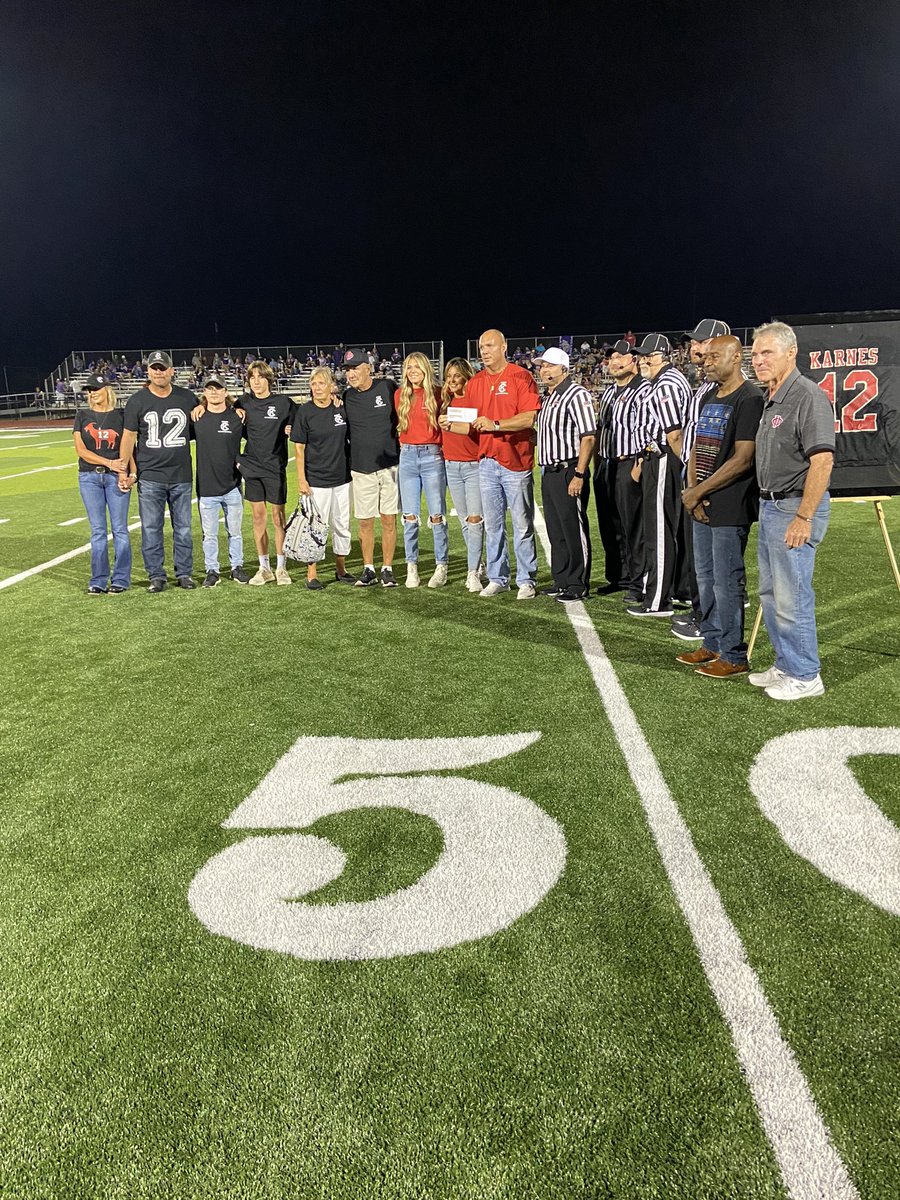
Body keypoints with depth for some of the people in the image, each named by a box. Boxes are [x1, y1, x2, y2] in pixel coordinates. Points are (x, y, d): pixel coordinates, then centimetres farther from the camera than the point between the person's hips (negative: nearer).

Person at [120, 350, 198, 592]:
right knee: (151, 529, 2)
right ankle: (156, 575, 11)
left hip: (181, 475, 2)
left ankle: (184, 573, 18)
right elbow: (129, 437, 2)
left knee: (183, 528, 7)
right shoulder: (137, 401, 1)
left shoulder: (187, 398, 6)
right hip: (149, 476, -1)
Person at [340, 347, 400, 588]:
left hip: (390, 465, -2)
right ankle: (368, 569, 16)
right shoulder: (346, 398, 4)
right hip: (361, 468, 2)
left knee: (389, 519, 2)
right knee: (365, 521, 5)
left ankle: (387, 569, 11)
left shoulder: (387, 388, -1)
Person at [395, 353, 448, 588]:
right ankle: (411, 568, 8)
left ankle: (441, 567, 5)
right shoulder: (400, 395, 10)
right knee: (410, 516, 3)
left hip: (432, 456, -3)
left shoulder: (437, 394, 1)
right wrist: (405, 444, 9)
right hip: (407, 456, 3)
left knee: (437, 515, -2)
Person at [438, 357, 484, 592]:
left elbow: (475, 427, -19)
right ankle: (477, 566, 19)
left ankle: (472, 573, -7)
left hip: (474, 465, -6)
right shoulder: (446, 400, 12)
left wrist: (451, 425, -30)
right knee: (464, 520, 9)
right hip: (451, 465, 6)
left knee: (475, 519, -10)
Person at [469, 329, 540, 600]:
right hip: (486, 461, 6)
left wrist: (496, 424, -23)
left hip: (516, 461, -5)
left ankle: (526, 580, 9)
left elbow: (530, 417, -15)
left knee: (522, 525, 1)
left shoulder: (521, 377, -5)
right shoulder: (475, 383, 13)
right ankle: (497, 579, 19)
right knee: (492, 525, 10)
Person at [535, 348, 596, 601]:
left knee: (574, 530, -3)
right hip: (548, 473, 9)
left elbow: (588, 437, -17)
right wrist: (545, 473, 15)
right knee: (555, 531, 14)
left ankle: (579, 585, 5)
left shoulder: (576, 394, -10)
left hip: (568, 472, -9)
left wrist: (579, 475, -21)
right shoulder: (547, 398, 18)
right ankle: (561, 581, 24)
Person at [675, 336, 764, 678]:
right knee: (705, 577, 15)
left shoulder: (749, 399, -12)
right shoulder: (710, 397, 15)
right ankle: (712, 644, 28)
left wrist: (698, 492, -14)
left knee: (726, 581, -3)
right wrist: (691, 489, 0)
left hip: (731, 506, -9)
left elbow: (743, 459, -18)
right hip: (702, 506, 9)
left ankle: (734, 656, 8)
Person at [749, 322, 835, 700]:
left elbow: (822, 460, -21)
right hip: (770, 506, 10)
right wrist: (768, 508, 16)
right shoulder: (771, 401, 15)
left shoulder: (808, 397, -14)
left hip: (795, 508, -10)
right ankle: (786, 666, 27)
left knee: (792, 596, -4)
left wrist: (803, 518, -23)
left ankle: (805, 676, 9)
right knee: (770, 593, 15)